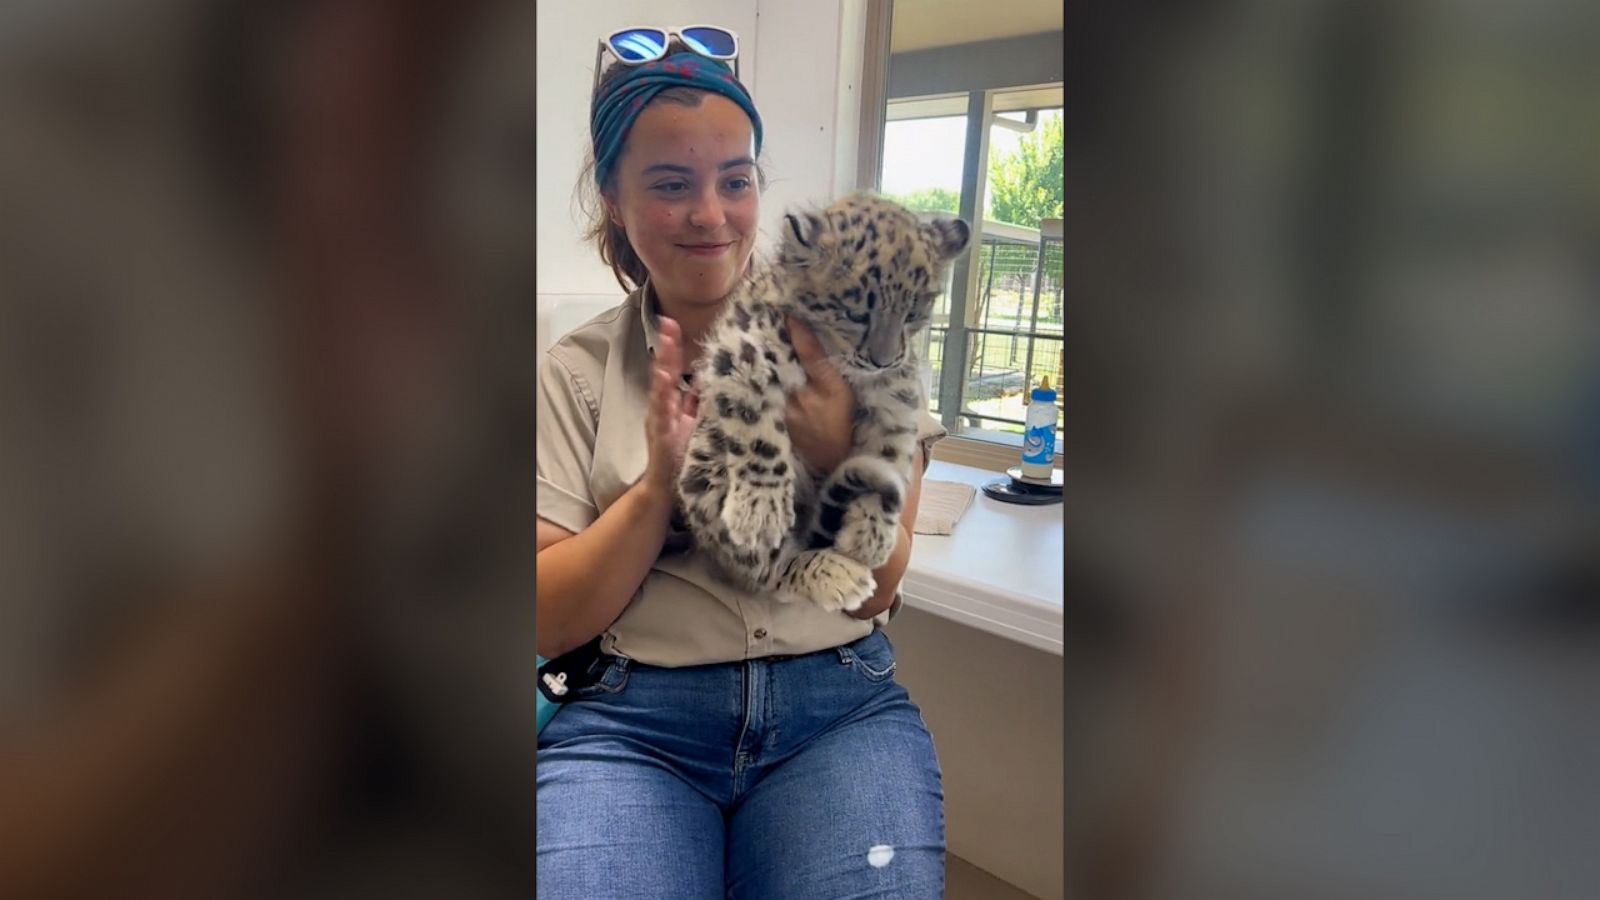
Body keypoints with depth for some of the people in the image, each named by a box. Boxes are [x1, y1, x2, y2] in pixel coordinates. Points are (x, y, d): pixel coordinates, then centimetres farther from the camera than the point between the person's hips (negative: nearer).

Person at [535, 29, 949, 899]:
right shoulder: (576, 371, 3)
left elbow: (877, 591, 1)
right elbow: (546, 622, -1)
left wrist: (836, 456, -17)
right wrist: (659, 481, -15)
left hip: (839, 703, 1)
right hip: (632, 720, 0)